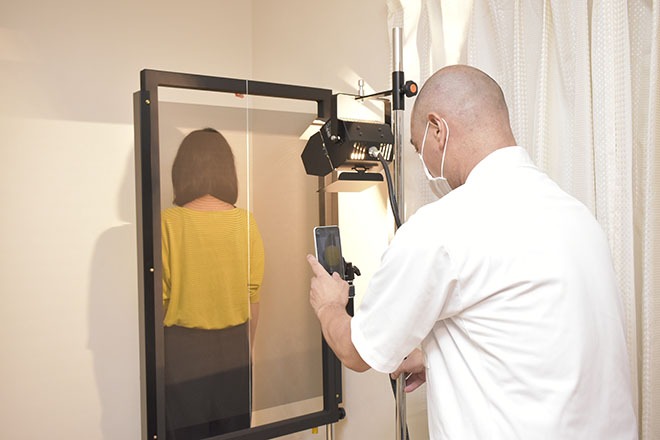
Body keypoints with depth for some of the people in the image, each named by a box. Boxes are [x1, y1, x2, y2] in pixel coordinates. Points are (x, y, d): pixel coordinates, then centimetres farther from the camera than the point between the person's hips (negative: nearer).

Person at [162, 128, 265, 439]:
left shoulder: (169, 222, -12)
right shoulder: (246, 222, -5)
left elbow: (159, 299, -8)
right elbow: (253, 296, 2)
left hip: (183, 348, -2)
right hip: (235, 345, 2)